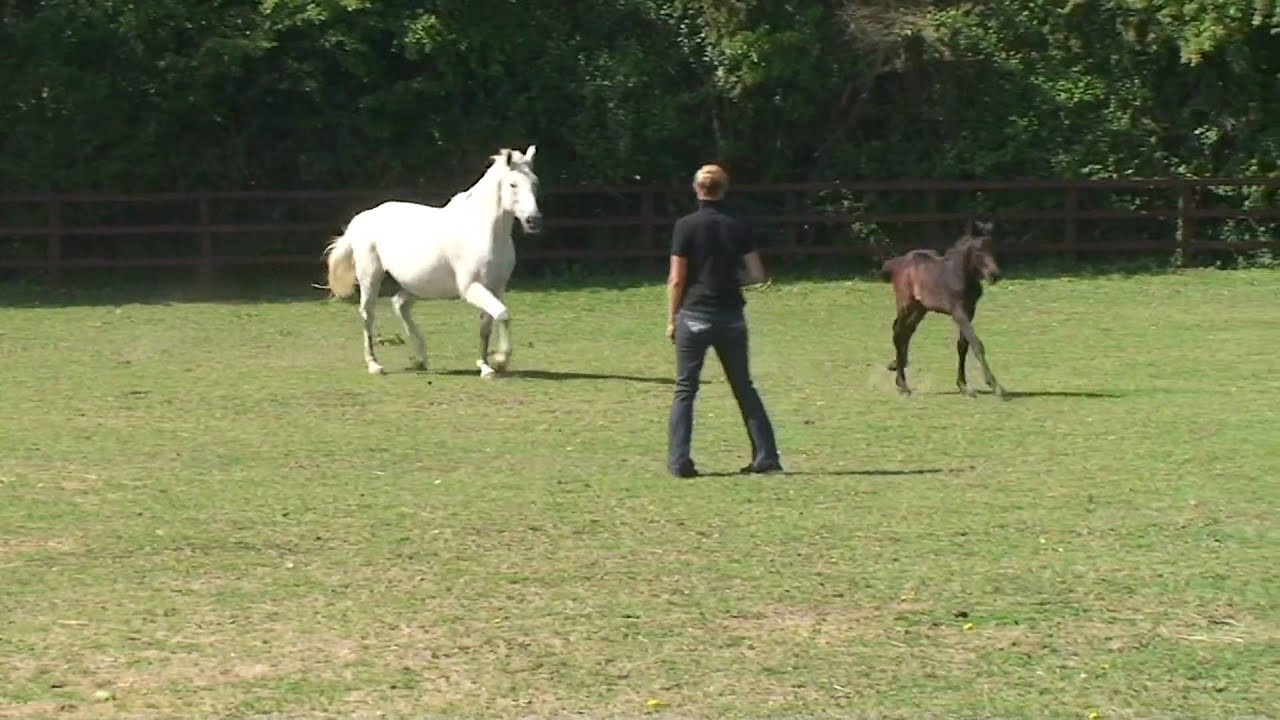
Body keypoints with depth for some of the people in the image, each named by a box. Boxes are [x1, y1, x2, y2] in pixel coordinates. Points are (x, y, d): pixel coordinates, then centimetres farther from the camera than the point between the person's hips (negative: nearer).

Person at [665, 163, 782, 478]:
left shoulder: (686, 226, -8)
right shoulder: (739, 226, 0)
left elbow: (676, 279, -7)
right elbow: (757, 275, 2)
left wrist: (671, 319, 2)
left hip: (694, 316, -3)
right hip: (731, 317, 3)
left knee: (685, 389, 5)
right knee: (744, 388, 12)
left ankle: (679, 461, -1)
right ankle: (766, 456, 10)